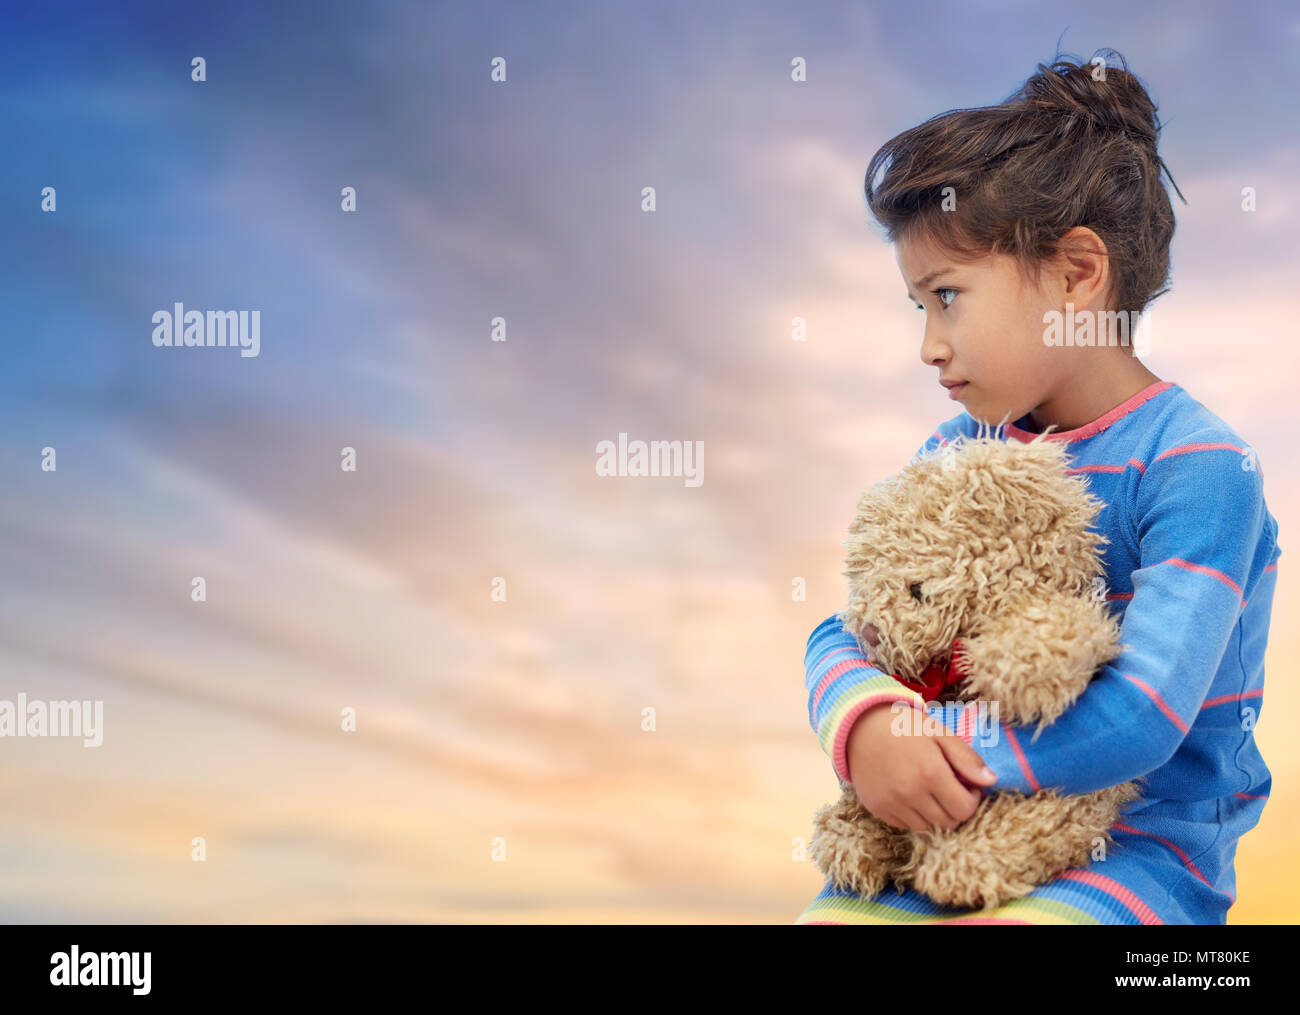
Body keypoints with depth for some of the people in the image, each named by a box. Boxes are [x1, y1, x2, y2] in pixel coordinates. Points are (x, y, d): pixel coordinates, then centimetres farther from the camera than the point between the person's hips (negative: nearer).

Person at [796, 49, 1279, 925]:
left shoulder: (1196, 468, -14)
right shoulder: (959, 453, 7)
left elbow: (1144, 714, -22)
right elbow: (843, 633, 5)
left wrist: (945, 749, -18)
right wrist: (865, 725, -19)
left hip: (1146, 849, -5)